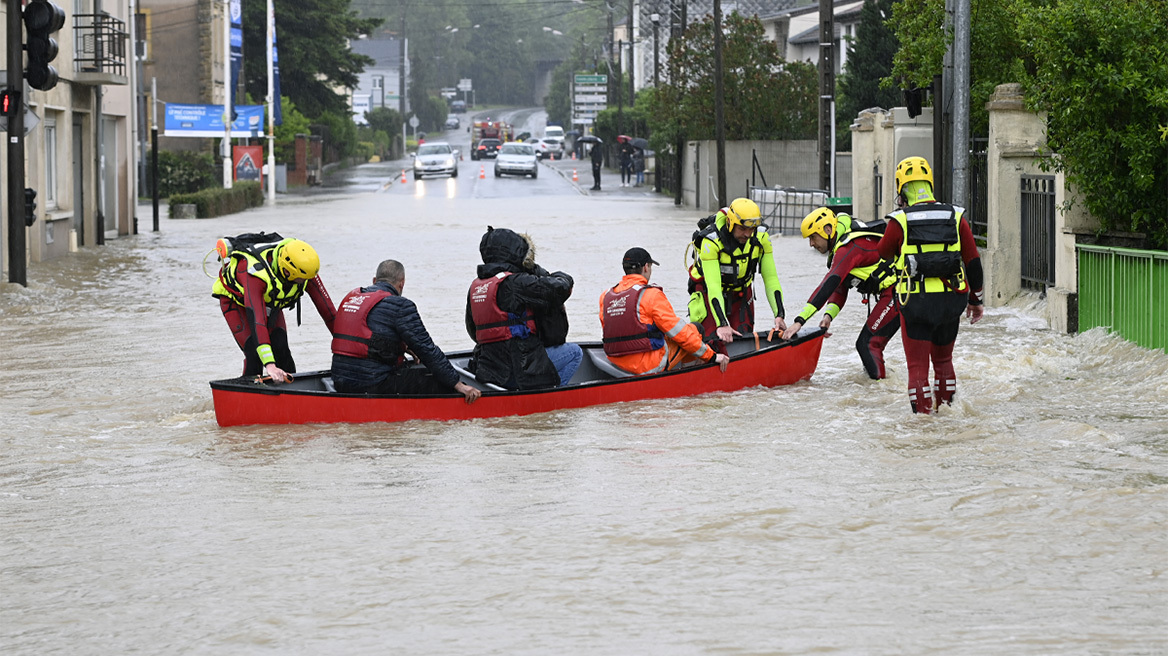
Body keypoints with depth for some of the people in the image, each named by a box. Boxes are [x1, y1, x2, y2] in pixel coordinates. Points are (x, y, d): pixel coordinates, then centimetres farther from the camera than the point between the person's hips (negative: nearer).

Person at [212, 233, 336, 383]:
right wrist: (269, 365, -59)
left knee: (281, 349, -12)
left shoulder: (303, 267, -30)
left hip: (270, 301, 4)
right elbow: (257, 321, -52)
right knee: (254, 353, -20)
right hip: (236, 299, -4)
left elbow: (326, 307, -19)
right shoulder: (256, 272, -46)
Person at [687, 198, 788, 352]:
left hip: (741, 290, 4)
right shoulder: (711, 242, -32)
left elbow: (770, 278, -13)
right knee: (715, 339, -19)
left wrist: (779, 315, -22)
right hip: (709, 291, -4)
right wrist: (722, 325, -44)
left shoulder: (761, 238, -18)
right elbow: (713, 286, -36)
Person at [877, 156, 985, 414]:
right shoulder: (956, 217, 2)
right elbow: (973, 262, 4)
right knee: (943, 358, 21)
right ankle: (946, 407, 26)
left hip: (915, 303, -3)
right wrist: (975, 299, 15)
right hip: (951, 301, 4)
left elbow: (881, 255, 10)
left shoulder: (899, 221, -8)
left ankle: (922, 412, 0)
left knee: (917, 363, 3)